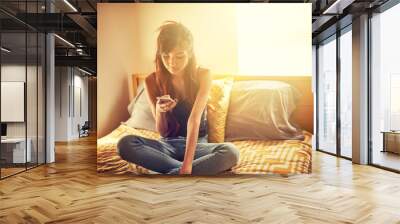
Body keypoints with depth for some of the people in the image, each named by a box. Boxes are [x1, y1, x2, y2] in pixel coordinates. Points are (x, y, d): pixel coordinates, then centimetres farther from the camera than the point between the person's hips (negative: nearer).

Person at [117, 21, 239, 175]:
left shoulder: (202, 75, -12)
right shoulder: (152, 81, -8)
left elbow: (194, 119, -25)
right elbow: (162, 132, -6)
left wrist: (187, 164, -37)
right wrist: (159, 111, -30)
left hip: (197, 144, -1)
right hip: (168, 145, 2)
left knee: (231, 152, -32)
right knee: (125, 143, -27)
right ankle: (201, 168, -24)